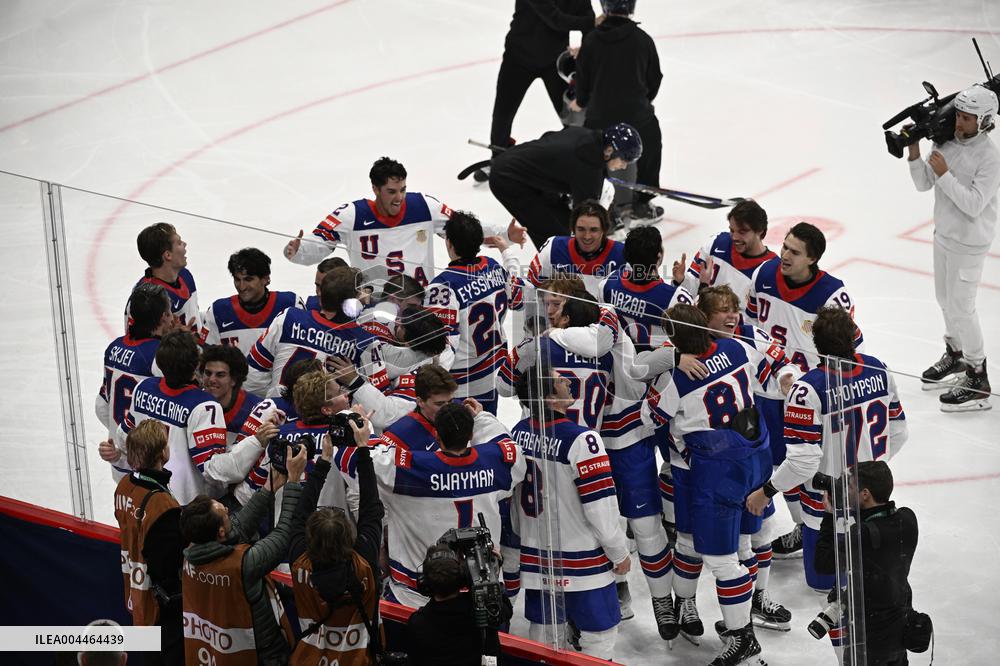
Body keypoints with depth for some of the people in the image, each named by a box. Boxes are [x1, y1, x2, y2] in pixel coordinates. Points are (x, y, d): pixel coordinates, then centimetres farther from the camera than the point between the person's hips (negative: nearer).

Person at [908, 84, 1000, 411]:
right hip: (944, 234, 8)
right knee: (946, 298, 22)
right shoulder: (947, 141, -4)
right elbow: (924, 184, 1)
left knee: (960, 308, -3)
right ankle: (955, 356, 44)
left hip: (969, 243, -8)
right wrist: (915, 155, -14)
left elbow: (974, 205, -27)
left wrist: (944, 174, -28)